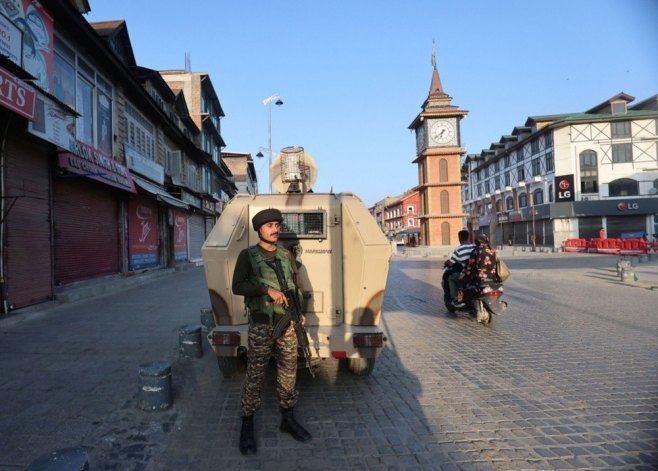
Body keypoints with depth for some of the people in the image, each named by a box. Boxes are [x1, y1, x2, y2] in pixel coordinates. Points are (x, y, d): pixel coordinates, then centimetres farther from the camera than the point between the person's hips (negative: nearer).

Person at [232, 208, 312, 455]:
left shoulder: (287, 255, 10)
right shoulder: (247, 255, -3)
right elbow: (237, 286, -12)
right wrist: (268, 289, -21)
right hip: (261, 324, -4)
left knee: (288, 371, 11)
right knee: (255, 375, 1)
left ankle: (287, 419, 27)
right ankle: (247, 426, 15)